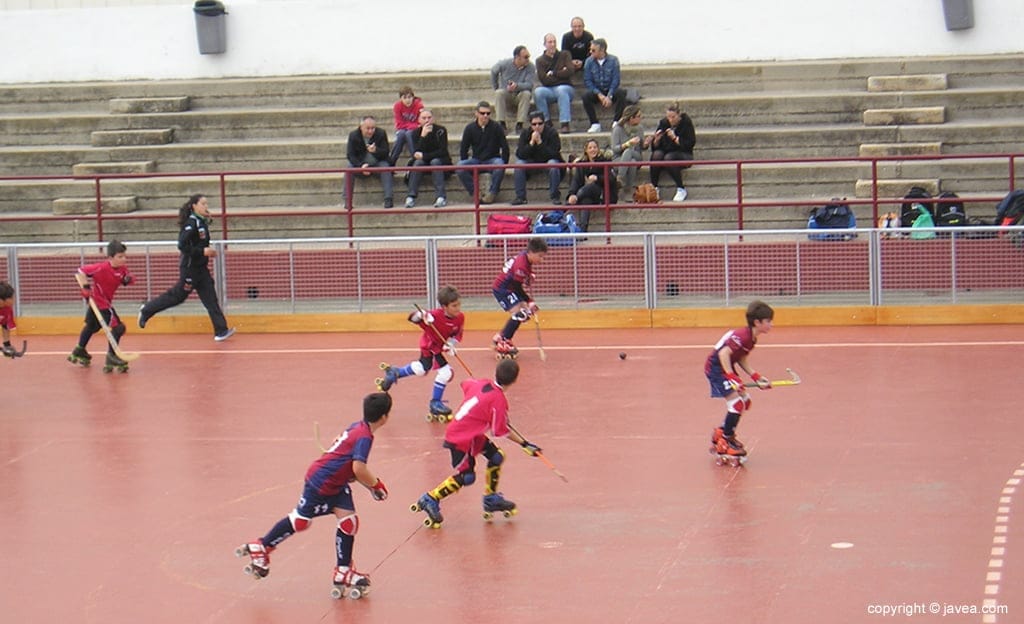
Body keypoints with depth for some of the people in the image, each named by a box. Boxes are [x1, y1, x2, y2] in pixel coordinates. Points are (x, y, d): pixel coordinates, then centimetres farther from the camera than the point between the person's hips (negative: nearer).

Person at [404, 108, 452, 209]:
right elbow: (416, 153, -15)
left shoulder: (440, 130, -9)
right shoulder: (416, 132, -2)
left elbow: (442, 152, -16)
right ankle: (410, 197, -37)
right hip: (424, 164, 2)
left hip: (441, 162, -2)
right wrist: (423, 136, -27)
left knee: (435, 162, -33)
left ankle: (441, 197, -42)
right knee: (418, 162, -29)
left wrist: (423, 156, -22)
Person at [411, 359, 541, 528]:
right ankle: (430, 500, 4)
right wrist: (525, 444, -10)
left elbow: (466, 384, 20)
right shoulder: (499, 400, -25)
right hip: (461, 439, -9)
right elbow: (502, 431, -17)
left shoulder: (481, 383, -4)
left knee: (496, 457, 14)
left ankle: (491, 499, 26)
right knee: (466, 477, -4)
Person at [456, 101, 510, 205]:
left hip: (492, 159, -2)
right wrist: (464, 165, -2)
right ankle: (475, 194, -23)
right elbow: (463, 148, 7)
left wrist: (504, 164, -9)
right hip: (476, 161, 2)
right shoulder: (470, 128, 1)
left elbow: (505, 147, -2)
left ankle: (492, 193, -23)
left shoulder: (496, 127, -4)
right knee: (459, 167, -27)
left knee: (499, 165, -38)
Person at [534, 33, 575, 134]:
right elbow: (544, 80, -4)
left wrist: (553, 73, -1)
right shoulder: (540, 60, 10)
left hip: (565, 87, -1)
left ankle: (565, 123, -44)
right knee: (537, 92, -31)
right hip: (548, 90, 1)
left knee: (561, 90, -37)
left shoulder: (564, 55, 10)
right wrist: (560, 74, -4)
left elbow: (569, 71, -7)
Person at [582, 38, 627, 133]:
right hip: (596, 92, 1)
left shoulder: (613, 60, -5)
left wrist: (609, 96, -20)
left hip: (611, 91, -1)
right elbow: (587, 81, -5)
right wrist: (599, 95, -17)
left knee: (621, 93, -32)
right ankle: (595, 124, -25)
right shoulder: (589, 62, -2)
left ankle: (616, 122, -22)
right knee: (586, 95, -30)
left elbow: (616, 79, -9)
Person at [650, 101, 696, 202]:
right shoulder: (663, 123, 3)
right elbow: (655, 147, 6)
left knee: (669, 158, -35)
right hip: (666, 152, 3)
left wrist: (675, 138, -23)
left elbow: (690, 143, -14)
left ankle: (681, 190, -21)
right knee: (657, 154, -29)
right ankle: (653, 188, -25)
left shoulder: (686, 123, -7)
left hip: (684, 155, -3)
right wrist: (656, 140, -17)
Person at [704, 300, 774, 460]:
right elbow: (724, 353, -31)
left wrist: (756, 378, 7)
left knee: (745, 401, 13)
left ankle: (722, 432, 26)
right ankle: (725, 442, -6)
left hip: (726, 367, 10)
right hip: (716, 367, -10)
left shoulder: (751, 338, 6)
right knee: (737, 402, -16)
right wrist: (732, 377, -33)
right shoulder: (743, 336, -25)